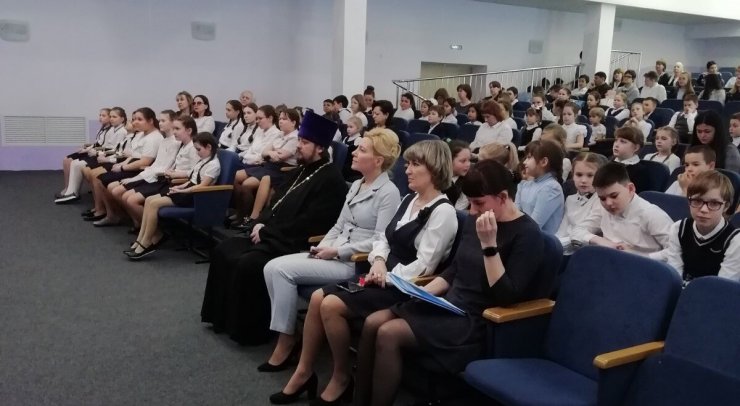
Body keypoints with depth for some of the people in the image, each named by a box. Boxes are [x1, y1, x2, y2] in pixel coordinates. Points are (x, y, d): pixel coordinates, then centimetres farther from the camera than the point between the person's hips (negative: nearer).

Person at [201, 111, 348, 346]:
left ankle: (249, 329, -9)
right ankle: (223, 315, 14)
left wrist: (265, 233, -16)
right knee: (224, 251, 5)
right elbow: (278, 202, 21)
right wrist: (261, 223, 0)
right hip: (272, 236, 10)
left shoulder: (331, 180, -16)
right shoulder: (302, 171, 15)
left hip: (293, 245, -10)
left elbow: (306, 224, -22)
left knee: (246, 265, -26)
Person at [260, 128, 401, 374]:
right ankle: (285, 332, -3)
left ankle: (286, 342, -8)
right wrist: (322, 247, -1)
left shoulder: (388, 192, -11)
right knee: (272, 267, -10)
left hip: (355, 262, -8)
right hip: (334, 255, 8)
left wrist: (336, 251, -16)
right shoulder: (356, 185, 16)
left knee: (282, 270, -20)